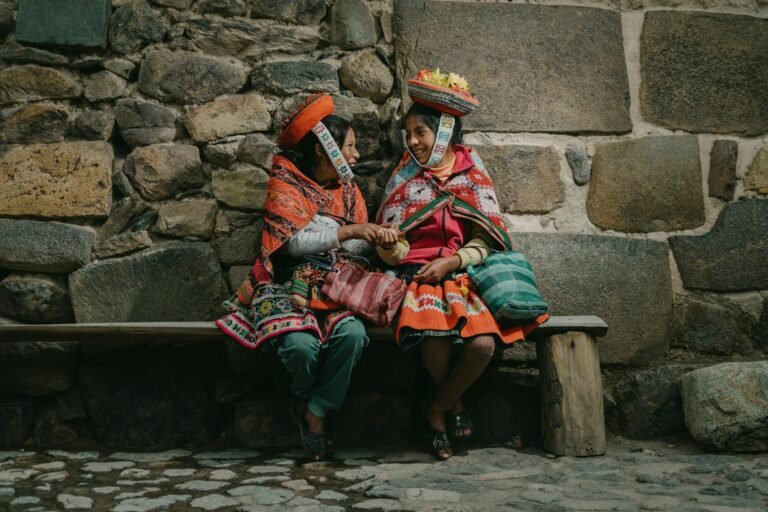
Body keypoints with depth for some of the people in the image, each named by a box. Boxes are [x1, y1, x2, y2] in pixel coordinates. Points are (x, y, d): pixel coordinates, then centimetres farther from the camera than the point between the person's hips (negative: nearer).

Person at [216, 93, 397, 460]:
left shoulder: (347, 189, 14)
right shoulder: (284, 185, -2)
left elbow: (356, 246, 10)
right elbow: (295, 242, -15)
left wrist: (376, 239, -12)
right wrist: (347, 231, -21)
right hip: (288, 287, -4)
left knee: (352, 334, -29)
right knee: (301, 344, -33)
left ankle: (315, 412, -10)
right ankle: (306, 400, 3)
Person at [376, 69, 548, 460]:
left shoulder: (472, 175, 10)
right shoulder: (404, 179, 10)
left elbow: (484, 241, 5)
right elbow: (393, 247, 6)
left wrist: (451, 261, -12)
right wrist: (390, 249, -18)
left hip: (462, 274, 1)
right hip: (417, 276, -1)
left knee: (483, 344, -27)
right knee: (435, 339, -32)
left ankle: (438, 409, 1)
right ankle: (455, 406, 0)